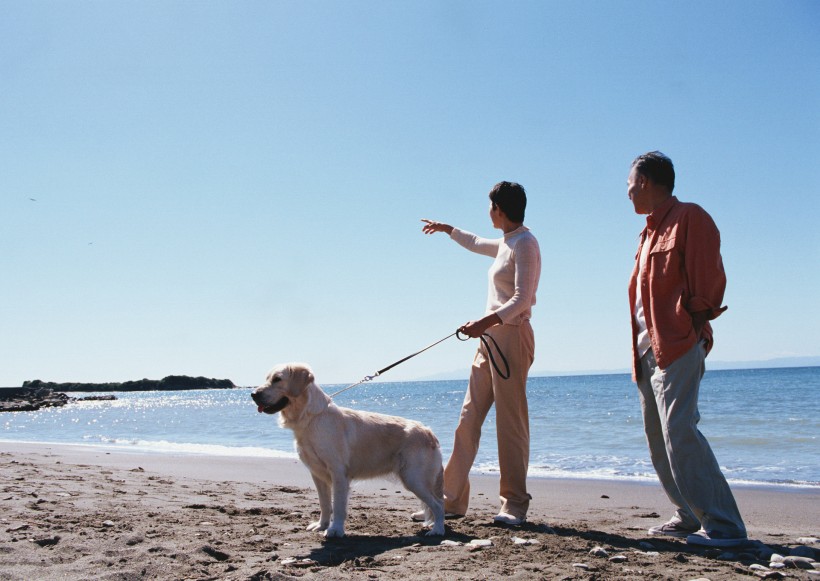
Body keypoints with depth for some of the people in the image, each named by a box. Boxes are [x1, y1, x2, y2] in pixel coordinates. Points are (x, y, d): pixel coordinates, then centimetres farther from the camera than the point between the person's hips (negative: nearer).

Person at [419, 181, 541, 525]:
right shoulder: (507, 244, 19)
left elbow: (521, 299, -19)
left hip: (511, 336, -9)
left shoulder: (524, 243, -9)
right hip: (491, 338, 9)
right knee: (468, 418, 5)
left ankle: (514, 504, 1)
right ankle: (452, 500, 8)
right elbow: (476, 244, 43)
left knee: (510, 421, -7)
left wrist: (486, 321, -31)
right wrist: (447, 229, 55)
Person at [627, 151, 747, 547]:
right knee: (658, 437, 9)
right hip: (648, 349, 10)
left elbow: (708, 278, -13)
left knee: (679, 432, -15)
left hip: (677, 347, -10)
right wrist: (642, 347, 13)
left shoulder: (689, 218, -7)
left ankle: (723, 525, -10)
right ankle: (690, 516, 17)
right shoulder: (651, 230, 21)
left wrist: (696, 323, -12)